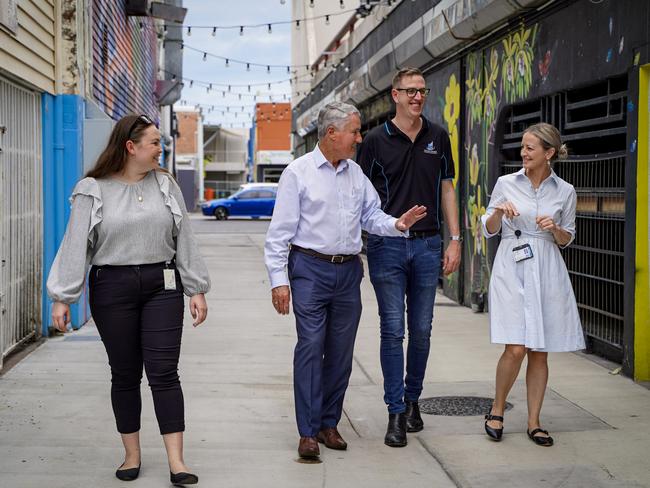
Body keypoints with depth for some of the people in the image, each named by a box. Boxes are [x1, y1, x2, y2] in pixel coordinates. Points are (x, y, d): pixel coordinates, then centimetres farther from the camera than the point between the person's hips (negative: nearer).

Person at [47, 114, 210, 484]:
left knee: (164, 373, -3)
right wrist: (63, 298, -6)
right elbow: (76, 246, -2)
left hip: (162, 286, 1)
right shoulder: (93, 191, -2)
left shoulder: (165, 184, 7)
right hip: (112, 288, -1)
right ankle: (132, 455, 22)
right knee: (125, 374, 8)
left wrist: (197, 289, 7)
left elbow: (184, 240, 9)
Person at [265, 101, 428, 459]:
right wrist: (279, 280, -11)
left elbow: (371, 216, 15)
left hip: (348, 270, 5)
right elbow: (280, 232, -6)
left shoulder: (356, 174, 12)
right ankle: (308, 431, -1)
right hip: (310, 269, -5)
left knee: (341, 351, 8)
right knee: (311, 346, -8)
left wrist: (397, 224, -7)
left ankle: (329, 423, 20)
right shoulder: (298, 173, -5)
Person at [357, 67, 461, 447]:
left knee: (422, 330, 8)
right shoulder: (377, 140, -1)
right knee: (393, 330, -1)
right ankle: (396, 411, 5)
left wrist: (455, 240, 5)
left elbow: (446, 189, 12)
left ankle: (413, 399, 25)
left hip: (428, 244, 3)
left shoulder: (439, 138, 8)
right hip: (387, 245, -3)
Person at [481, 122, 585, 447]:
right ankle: (497, 410, 11)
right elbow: (488, 230, 10)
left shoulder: (565, 191, 5)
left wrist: (555, 229, -8)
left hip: (547, 273, 2)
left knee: (539, 352, 4)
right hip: (511, 271, -1)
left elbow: (568, 239, 13)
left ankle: (534, 422, 15)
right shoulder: (506, 184, 3)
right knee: (515, 349, -12)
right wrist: (498, 212, -10)